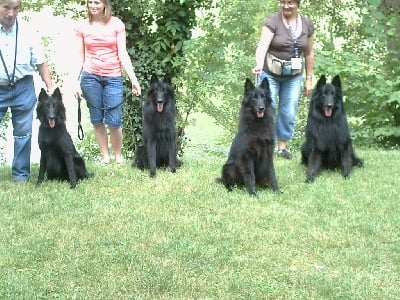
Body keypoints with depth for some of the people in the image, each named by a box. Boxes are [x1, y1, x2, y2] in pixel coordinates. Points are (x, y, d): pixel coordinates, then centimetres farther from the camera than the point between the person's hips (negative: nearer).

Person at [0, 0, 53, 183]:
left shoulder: (27, 30, 1)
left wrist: (50, 88, -1)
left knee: (23, 133, 4)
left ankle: (21, 174, 13)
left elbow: (40, 62, 5)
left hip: (23, 88, 1)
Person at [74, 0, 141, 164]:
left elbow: (123, 54, -1)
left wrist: (133, 79, -8)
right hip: (90, 76, 1)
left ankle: (118, 155, 14)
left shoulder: (116, 24, 0)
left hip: (113, 77, -1)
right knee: (96, 120, 5)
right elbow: (80, 57, 7)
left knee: (114, 122, -6)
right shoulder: (82, 26, 4)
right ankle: (105, 156, 18)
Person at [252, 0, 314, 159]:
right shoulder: (272, 21, -13)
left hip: (294, 76, 3)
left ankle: (282, 146, 19)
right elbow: (263, 45, -27)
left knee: (288, 113, 5)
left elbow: (309, 53, 8)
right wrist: (259, 65, -44)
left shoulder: (307, 24, 0)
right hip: (271, 74, -3)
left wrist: (309, 79, 7)